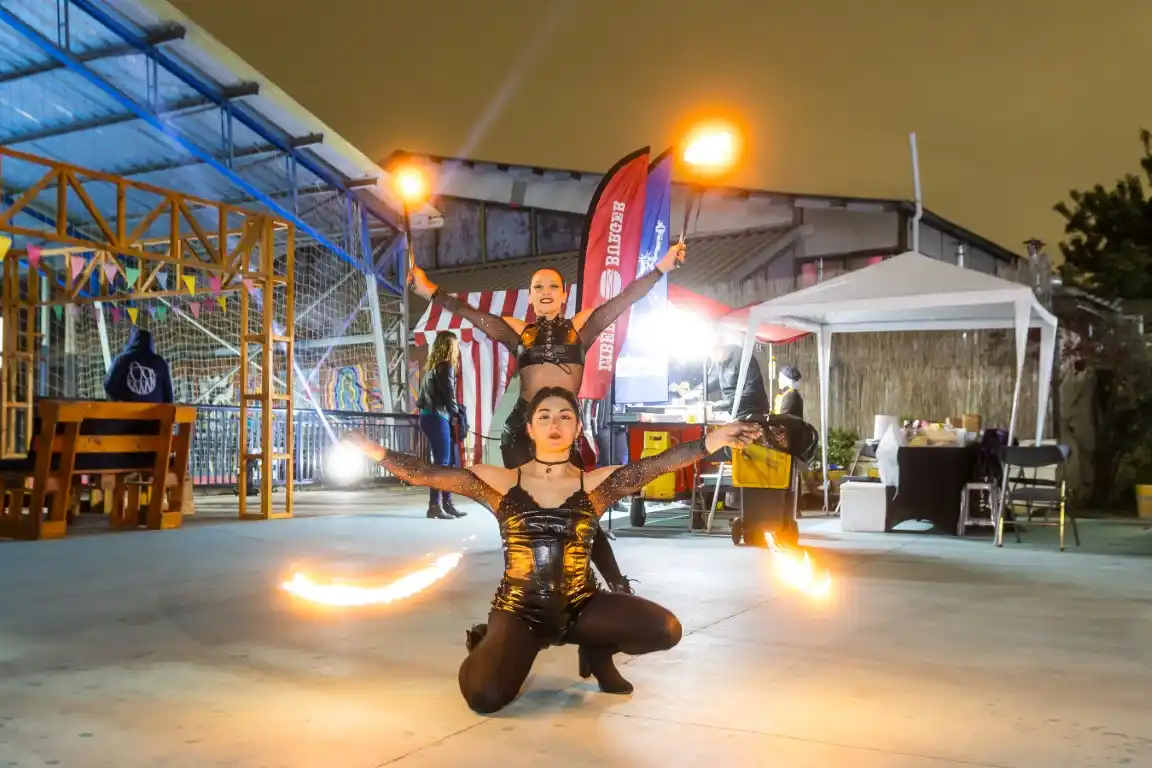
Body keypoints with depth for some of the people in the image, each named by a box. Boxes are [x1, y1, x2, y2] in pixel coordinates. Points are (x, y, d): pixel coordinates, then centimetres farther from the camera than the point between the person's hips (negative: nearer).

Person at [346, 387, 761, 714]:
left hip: (582, 606, 2)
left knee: (665, 629, -18)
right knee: (485, 697, -26)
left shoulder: (596, 484, -4)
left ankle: (597, 650, 15)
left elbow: (657, 463, -17)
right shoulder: (501, 482, -3)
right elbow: (433, 473, -10)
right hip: (517, 611, -1)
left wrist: (712, 441, -30)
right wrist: (379, 453, -20)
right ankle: (488, 646, 14)